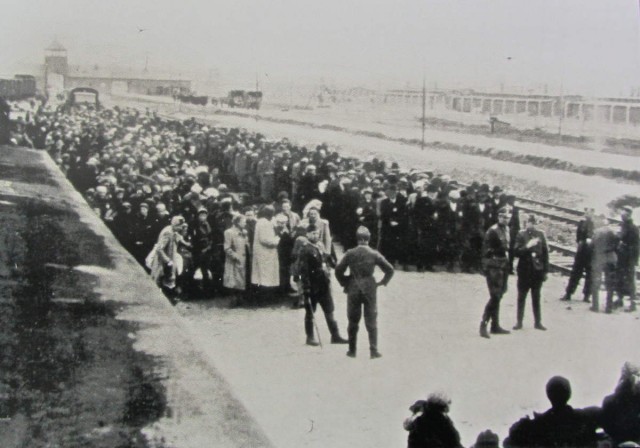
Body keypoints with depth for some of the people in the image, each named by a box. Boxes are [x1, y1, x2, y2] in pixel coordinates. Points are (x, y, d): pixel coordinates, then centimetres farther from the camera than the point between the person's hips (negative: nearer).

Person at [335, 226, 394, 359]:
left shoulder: (350, 253, -4)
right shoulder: (374, 254, -5)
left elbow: (338, 270, -2)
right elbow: (390, 270, -5)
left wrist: (344, 283, 11)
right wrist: (382, 282, 8)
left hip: (353, 289, 1)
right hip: (370, 289, -1)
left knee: (353, 321, 10)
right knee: (371, 322, 5)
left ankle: (352, 350, 13)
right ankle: (374, 351, 2)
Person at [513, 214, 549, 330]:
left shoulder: (540, 234, 2)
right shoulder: (521, 235, -2)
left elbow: (545, 253, 3)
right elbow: (516, 252, -7)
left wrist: (545, 270, 1)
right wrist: (527, 246, -22)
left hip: (537, 270, 1)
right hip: (524, 270, -1)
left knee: (536, 297, 10)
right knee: (521, 297, 6)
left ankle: (538, 322, 16)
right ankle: (519, 322, 13)